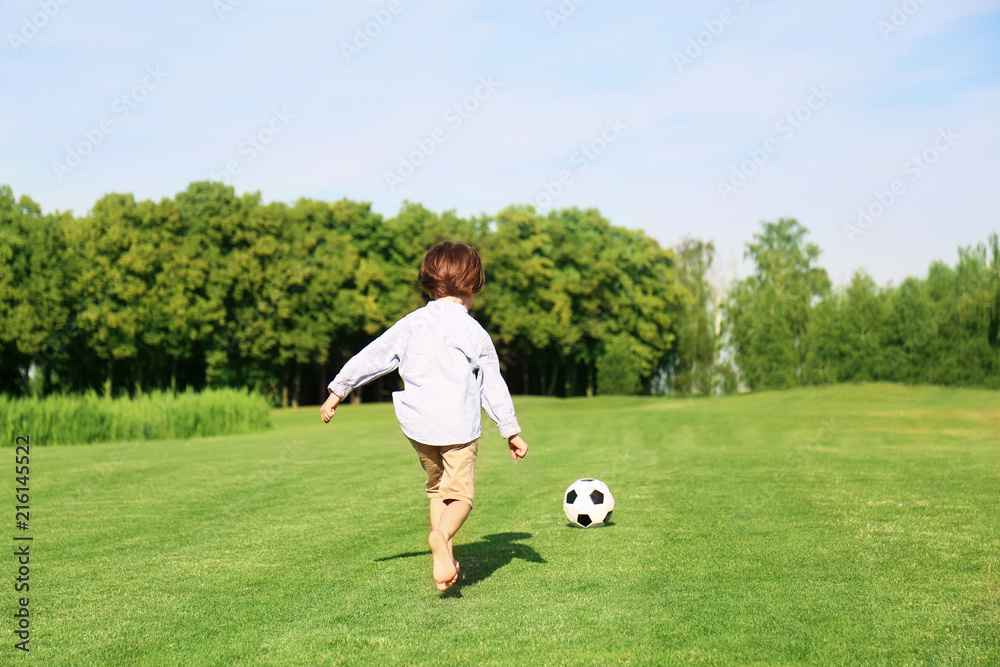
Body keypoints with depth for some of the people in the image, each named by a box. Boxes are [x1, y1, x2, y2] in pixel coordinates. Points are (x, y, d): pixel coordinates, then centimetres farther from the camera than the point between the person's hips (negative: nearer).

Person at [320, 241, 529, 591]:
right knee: (460, 494, 2)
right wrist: (512, 431, 10)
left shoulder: (411, 323, 6)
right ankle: (441, 536, -29)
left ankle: (446, 556, 14)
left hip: (417, 424, 4)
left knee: (436, 488, 21)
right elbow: (493, 386, 3)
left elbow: (373, 357, 7)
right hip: (459, 424, -3)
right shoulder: (474, 333, -2)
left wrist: (338, 391, 16)